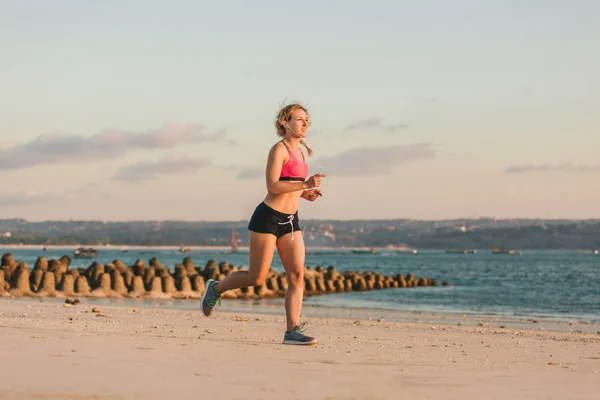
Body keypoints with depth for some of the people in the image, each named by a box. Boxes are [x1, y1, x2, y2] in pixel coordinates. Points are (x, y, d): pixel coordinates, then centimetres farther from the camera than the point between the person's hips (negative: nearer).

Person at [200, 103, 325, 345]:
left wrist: (303, 193, 8)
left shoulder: (299, 151, 14)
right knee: (257, 278, 0)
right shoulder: (279, 149, -11)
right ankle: (216, 288, 25)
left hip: (290, 221, 8)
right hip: (268, 217, -8)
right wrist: (304, 184, -27)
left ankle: (292, 330, -7)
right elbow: (272, 186, -21)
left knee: (297, 274, -6)